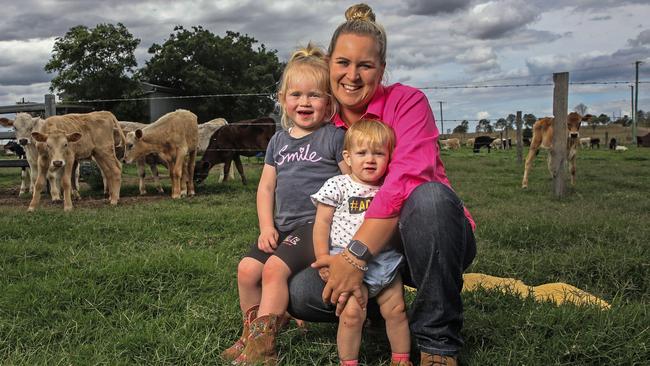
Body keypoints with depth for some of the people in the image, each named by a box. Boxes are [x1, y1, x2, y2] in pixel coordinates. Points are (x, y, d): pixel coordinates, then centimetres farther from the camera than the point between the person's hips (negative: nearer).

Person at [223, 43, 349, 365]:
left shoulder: (335, 137, -4)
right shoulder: (279, 141, 14)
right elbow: (266, 186, 15)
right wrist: (267, 227, 2)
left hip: (319, 225, -6)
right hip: (284, 227, 7)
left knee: (275, 268, -22)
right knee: (247, 269, -7)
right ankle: (252, 331, 10)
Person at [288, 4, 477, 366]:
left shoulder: (407, 101, -10)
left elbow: (408, 179, -26)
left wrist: (356, 254, -33)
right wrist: (344, 266, -19)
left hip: (435, 240, -3)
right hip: (363, 251, 3)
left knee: (429, 196, -38)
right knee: (300, 292, -22)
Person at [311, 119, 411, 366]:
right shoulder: (337, 185, -2)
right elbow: (322, 222, -3)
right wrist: (322, 258, -7)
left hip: (385, 261, 4)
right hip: (348, 263, -4)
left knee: (396, 310, 5)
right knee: (352, 313, -15)